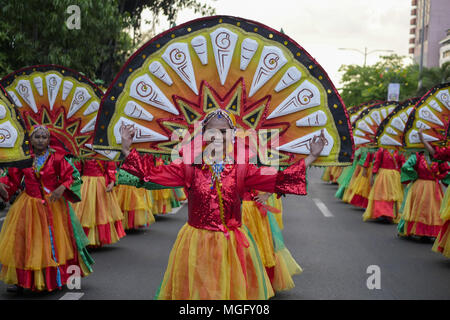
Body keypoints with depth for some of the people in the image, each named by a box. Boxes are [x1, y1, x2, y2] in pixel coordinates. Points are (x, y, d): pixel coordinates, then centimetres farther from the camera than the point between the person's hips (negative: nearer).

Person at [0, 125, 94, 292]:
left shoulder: (56, 158, -7)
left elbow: (72, 176, -5)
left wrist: (62, 187, -22)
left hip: (54, 205, -2)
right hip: (29, 206, 2)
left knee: (55, 242, 8)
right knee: (23, 243, 2)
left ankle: (58, 278, 22)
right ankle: (21, 280, 11)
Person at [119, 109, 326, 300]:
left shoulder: (241, 169, 1)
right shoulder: (190, 167, -1)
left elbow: (278, 181, -2)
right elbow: (153, 172, -1)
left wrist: (311, 157, -6)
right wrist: (127, 148, -8)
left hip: (231, 245, 1)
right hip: (197, 243, -1)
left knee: (233, 290, 8)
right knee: (196, 290, 7)